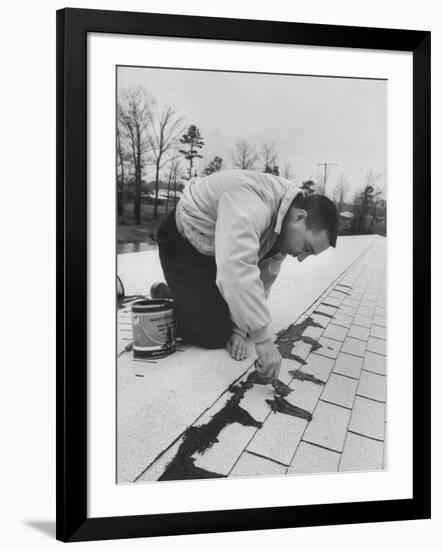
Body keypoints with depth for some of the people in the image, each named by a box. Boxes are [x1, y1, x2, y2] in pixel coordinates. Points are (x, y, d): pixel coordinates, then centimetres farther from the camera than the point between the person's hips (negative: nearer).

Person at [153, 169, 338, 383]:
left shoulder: (285, 229, -8)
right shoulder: (251, 205, -38)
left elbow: (263, 280, -2)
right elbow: (237, 271, -49)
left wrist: (240, 330, -10)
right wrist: (263, 340, -46)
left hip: (219, 250, 8)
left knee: (251, 318, 3)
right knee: (215, 334, -16)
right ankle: (163, 297, 9)